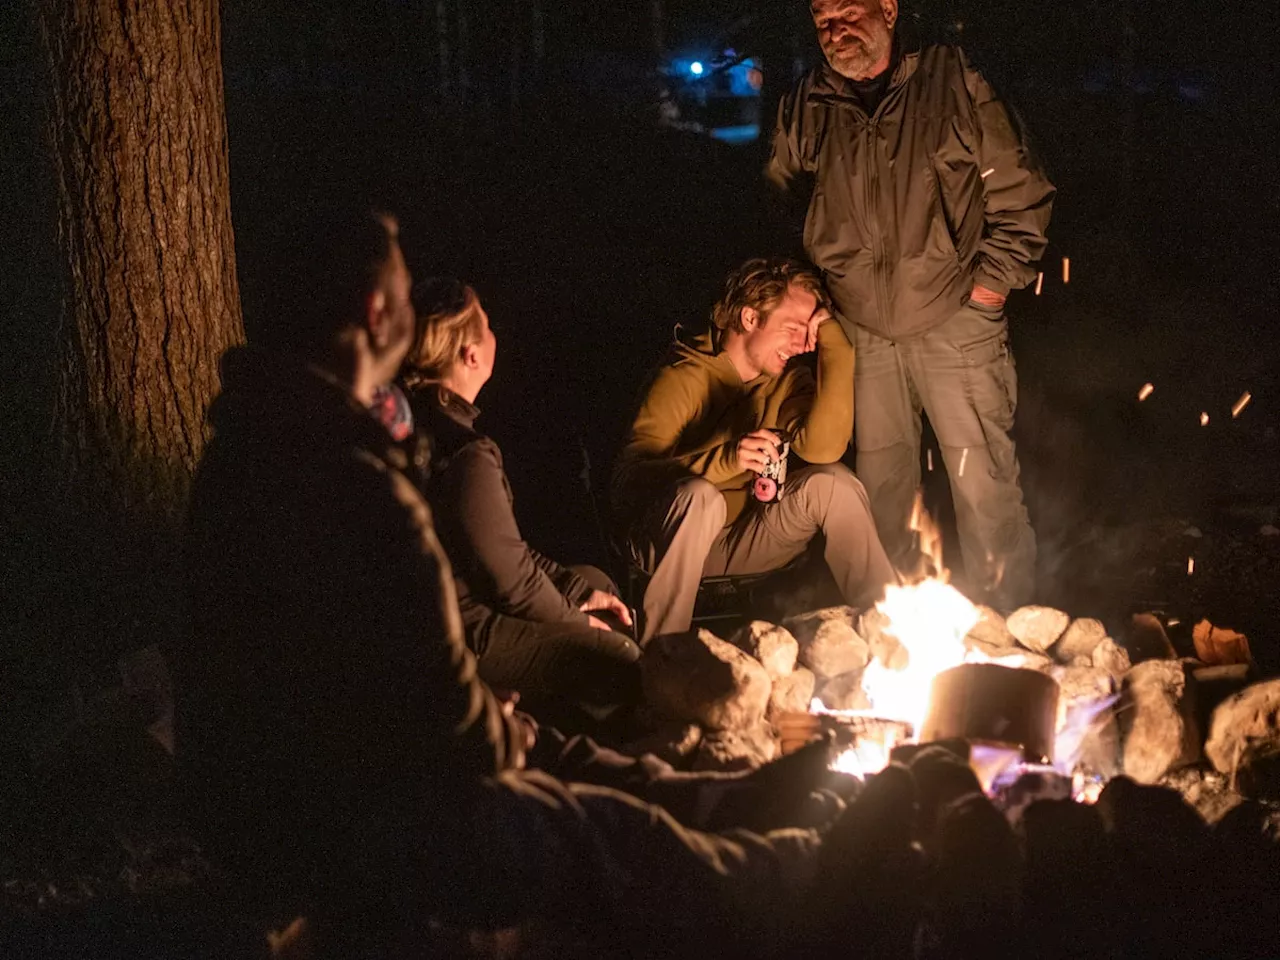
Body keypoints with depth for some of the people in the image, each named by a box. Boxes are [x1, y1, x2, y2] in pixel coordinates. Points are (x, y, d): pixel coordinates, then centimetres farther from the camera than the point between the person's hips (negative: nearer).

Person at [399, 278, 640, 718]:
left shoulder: (420, 423, 5)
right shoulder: (467, 456, -27)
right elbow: (510, 576, -19)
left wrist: (579, 591, 10)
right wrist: (575, 620, -1)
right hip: (463, 637, -11)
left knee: (595, 580, 24)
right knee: (623, 662, -16)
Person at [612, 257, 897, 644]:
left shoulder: (787, 380, 2)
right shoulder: (684, 377, -14)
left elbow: (822, 448, -19)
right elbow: (629, 475, -25)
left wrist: (834, 346, -19)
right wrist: (726, 458, -39)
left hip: (744, 542, 5)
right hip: (664, 544, -5)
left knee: (832, 482, -15)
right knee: (701, 496, -36)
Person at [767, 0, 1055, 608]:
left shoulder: (954, 83, -4)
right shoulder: (805, 109, 5)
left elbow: (1020, 192, 0)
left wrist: (994, 278, -6)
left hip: (954, 322, -3)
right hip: (862, 331, 3)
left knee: (983, 484, -3)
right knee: (880, 489, 11)